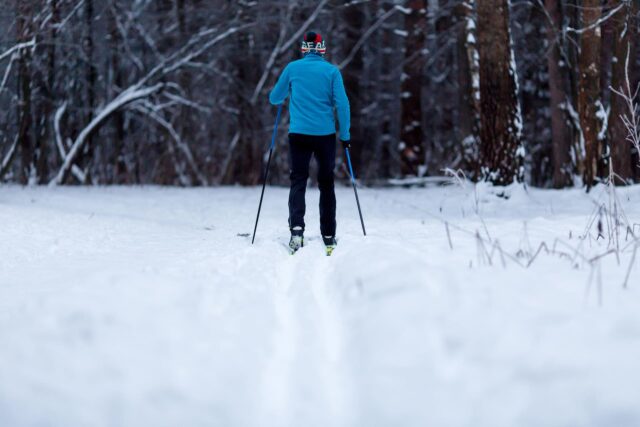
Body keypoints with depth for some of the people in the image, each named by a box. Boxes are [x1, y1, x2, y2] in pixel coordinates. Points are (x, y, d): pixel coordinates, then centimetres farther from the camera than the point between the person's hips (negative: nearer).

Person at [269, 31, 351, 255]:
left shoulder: (292, 68, 3)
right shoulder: (331, 71, 0)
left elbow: (274, 98, 12)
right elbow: (342, 104, -5)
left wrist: (288, 95, 34)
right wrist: (345, 134, 3)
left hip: (299, 134, 0)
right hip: (326, 135, 0)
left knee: (298, 181, 1)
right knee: (326, 184, 11)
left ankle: (296, 228, -21)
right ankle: (328, 236, 13)